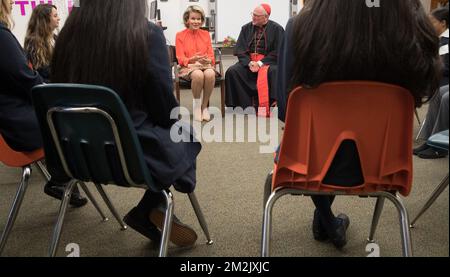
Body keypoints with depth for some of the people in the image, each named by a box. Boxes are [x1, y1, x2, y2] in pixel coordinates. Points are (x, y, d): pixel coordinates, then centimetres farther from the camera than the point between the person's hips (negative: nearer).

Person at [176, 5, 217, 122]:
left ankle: (204, 106, -18)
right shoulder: (180, 35, 7)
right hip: (188, 67, -2)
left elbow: (211, 55, 11)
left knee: (210, 74, -35)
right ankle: (197, 105, -17)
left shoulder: (206, 34, 16)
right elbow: (180, 59, 1)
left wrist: (207, 60, -14)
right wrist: (192, 59, -20)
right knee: (198, 75, -39)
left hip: (205, 65, 2)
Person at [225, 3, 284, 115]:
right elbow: (239, 50, 5)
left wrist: (260, 63, -18)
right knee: (232, 72, -22)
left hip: (268, 61, -3)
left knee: (273, 72, -36)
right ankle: (246, 104, -17)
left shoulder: (276, 29, -1)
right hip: (248, 60, 4)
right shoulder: (246, 28, 9)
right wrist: (249, 62, -13)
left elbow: (277, 52, -7)